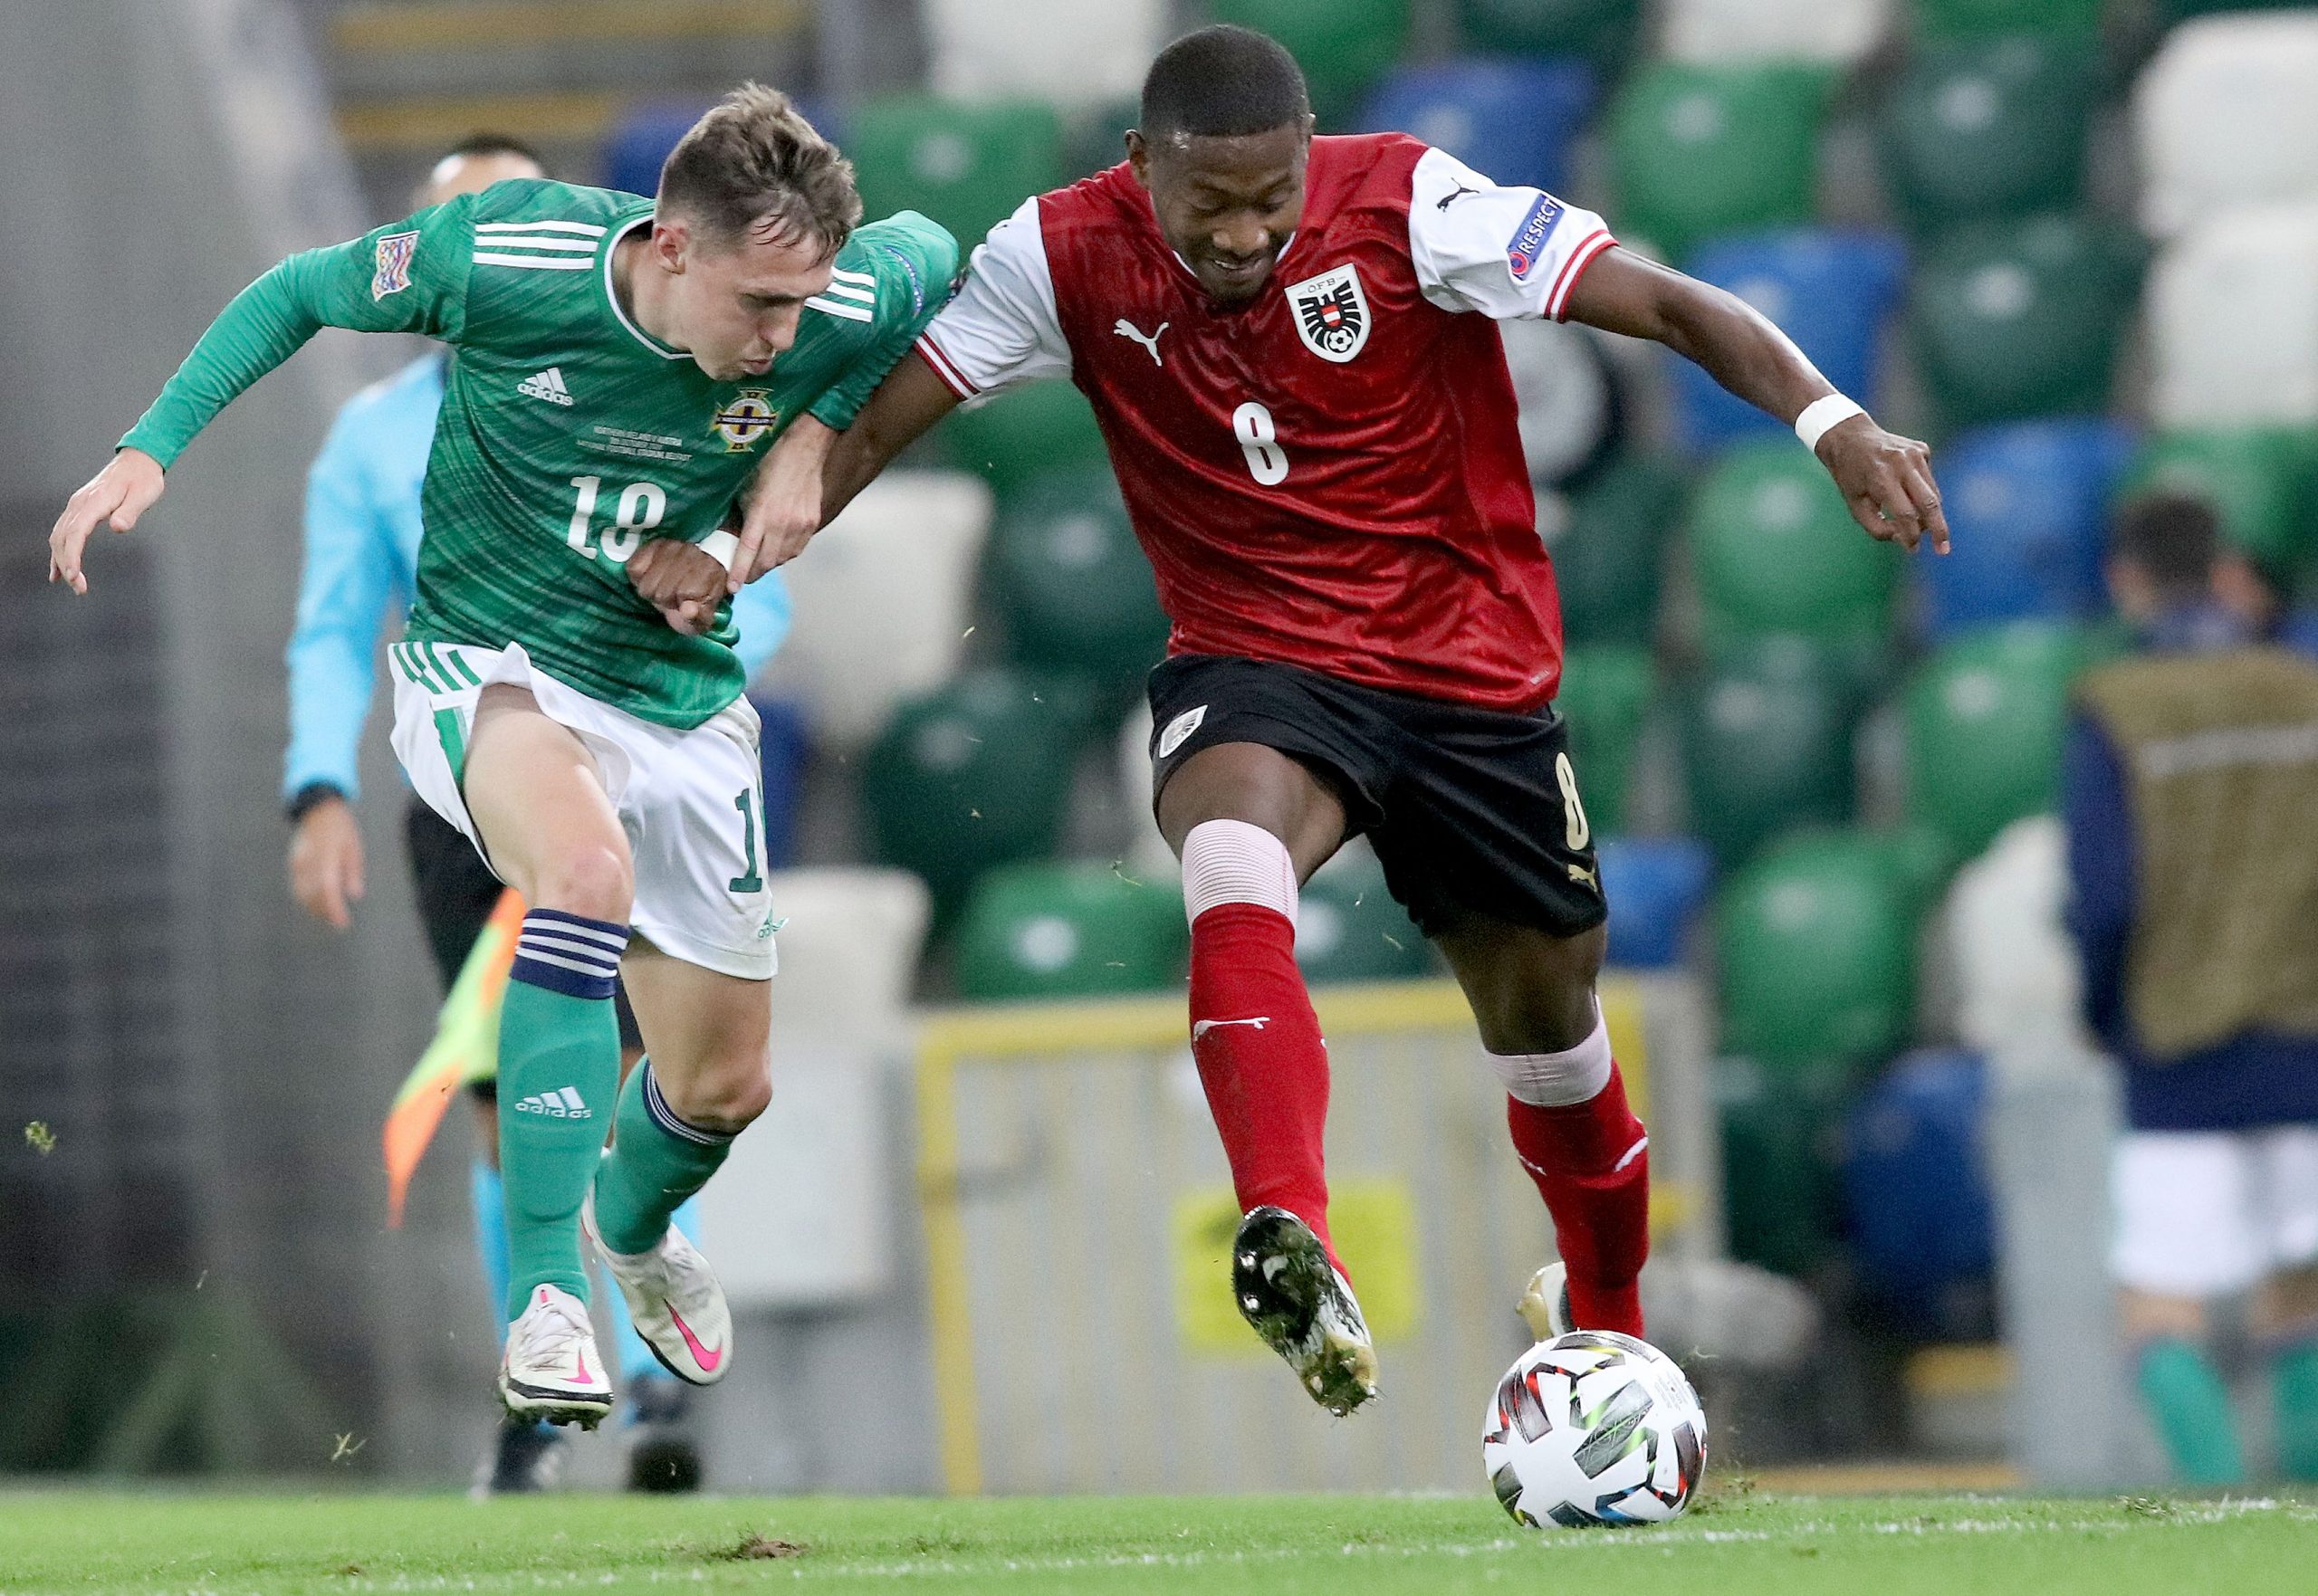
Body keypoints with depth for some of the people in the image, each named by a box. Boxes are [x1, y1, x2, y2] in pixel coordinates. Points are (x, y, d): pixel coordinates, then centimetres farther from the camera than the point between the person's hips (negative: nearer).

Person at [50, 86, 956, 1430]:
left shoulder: (836, 314, -19)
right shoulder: (503, 256, -25)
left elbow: (928, 249, 6)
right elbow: (298, 294, -6)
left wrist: (817, 436, -6)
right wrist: (152, 446, -13)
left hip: (683, 695, 4)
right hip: (487, 664, -4)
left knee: (724, 1085, 12)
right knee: (587, 871, -38)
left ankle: (634, 1224, 52)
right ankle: (547, 1294, -32)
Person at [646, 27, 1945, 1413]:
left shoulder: (1407, 204, -17)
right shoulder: (1069, 258, -12)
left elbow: (1674, 307, -20)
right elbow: (874, 422, -5)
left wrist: (1832, 422, -33)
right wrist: (749, 546, -22)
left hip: (1473, 671, 0)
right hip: (1256, 662, 0)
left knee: (1545, 1014, 13)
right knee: (1233, 877, -34)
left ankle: (1610, 1319, 40)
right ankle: (1291, 1241, -51)